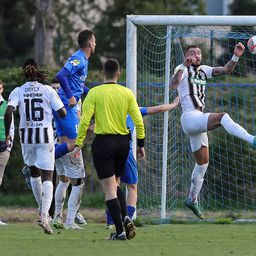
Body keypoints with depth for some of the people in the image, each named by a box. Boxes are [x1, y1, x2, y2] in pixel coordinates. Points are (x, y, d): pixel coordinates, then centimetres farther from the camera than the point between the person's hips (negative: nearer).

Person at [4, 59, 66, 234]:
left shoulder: (18, 92, -1)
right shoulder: (48, 90, -3)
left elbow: (8, 112, -14)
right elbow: (62, 113, -4)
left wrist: (7, 133, -3)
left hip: (26, 136, 2)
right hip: (45, 136, -2)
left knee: (34, 173, 23)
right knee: (47, 177, -3)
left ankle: (43, 210, 34)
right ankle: (44, 215, -21)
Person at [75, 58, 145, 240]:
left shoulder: (94, 93, -6)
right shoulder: (127, 93, 2)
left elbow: (85, 121, -11)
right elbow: (138, 120, 0)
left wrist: (79, 144, -5)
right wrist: (141, 144, 8)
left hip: (103, 142, -4)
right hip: (123, 142, 4)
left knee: (109, 189, -2)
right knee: (116, 184, 22)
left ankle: (120, 231, -8)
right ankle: (125, 217, 0)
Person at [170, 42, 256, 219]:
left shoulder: (203, 70, 17)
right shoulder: (183, 69, -4)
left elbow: (226, 70, 15)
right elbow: (173, 85, -24)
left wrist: (236, 56, 0)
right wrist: (184, 65, -33)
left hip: (199, 121, 9)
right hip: (190, 117, -9)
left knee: (203, 162, 14)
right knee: (222, 117, -31)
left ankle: (193, 199, 24)